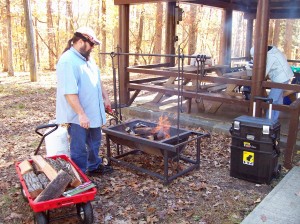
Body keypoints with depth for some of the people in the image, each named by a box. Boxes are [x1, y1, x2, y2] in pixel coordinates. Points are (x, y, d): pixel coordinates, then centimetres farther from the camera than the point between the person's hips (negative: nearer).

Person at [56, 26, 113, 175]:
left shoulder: (87, 58, 9)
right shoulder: (68, 61, -21)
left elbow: (97, 80, 21)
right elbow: (70, 93, -27)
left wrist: (105, 97, 18)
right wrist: (81, 114, -27)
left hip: (93, 112, 10)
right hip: (78, 117, -10)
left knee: (94, 142, 24)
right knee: (79, 149, 3)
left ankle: (94, 166, 43)